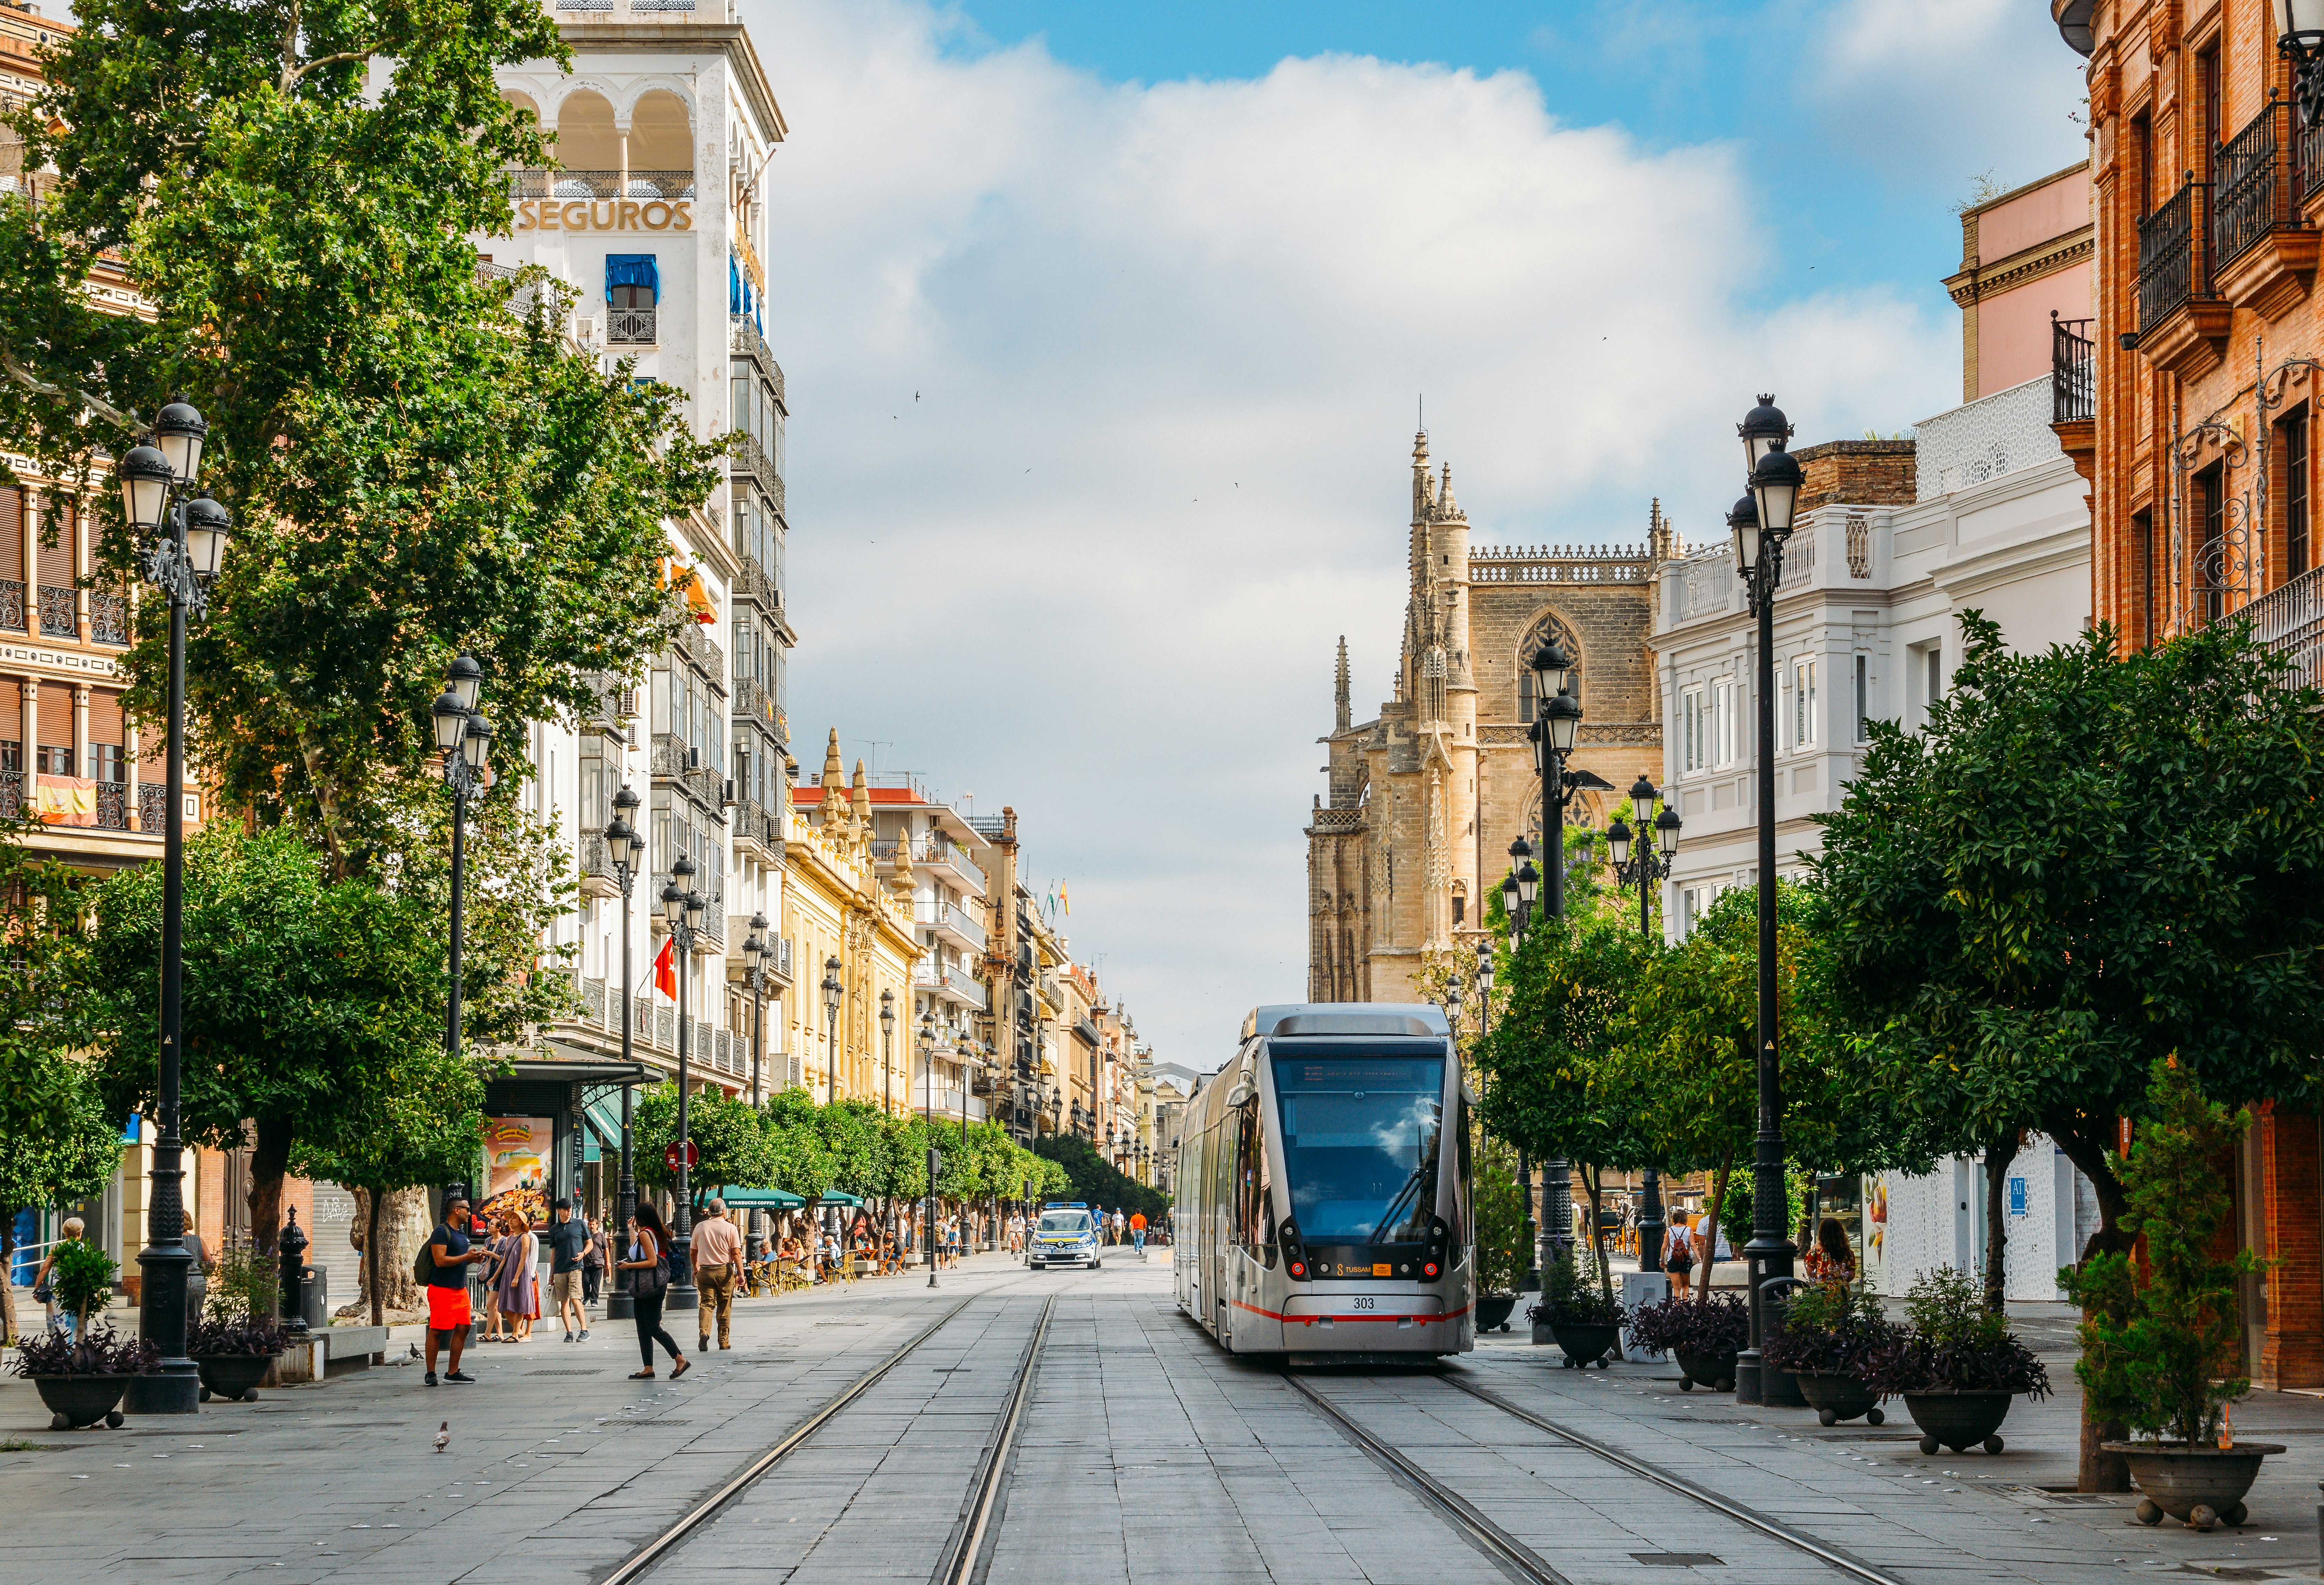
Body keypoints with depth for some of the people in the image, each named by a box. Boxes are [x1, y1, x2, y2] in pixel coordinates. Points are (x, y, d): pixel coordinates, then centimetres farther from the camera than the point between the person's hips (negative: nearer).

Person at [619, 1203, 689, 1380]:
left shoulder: (645, 1234, -14)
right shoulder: (651, 1233, 14)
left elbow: (652, 1262, -20)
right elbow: (635, 1250, 31)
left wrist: (629, 1266, -14)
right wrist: (632, 1229, 40)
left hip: (651, 1285, -10)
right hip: (643, 1287, 10)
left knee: (653, 1328, -8)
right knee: (643, 1329, 8)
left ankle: (681, 1360, -7)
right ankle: (648, 1369, 7)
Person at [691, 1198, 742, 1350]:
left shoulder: (700, 1227, 4)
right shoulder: (730, 1228, -4)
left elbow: (693, 1252, 13)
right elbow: (737, 1253, -9)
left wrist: (695, 1268, 30)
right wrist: (741, 1273, -7)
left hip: (705, 1271, 1)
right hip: (725, 1272, -1)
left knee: (707, 1303, 1)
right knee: (725, 1307, 9)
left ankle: (704, 1331, -24)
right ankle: (724, 1341, 13)